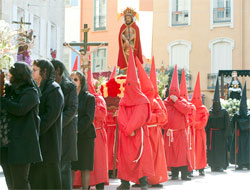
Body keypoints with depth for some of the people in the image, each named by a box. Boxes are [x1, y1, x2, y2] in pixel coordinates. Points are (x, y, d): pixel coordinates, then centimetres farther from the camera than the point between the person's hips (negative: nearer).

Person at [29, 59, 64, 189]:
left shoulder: (54, 90, -10)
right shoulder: (39, 89, 17)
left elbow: (51, 115, -19)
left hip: (48, 140, -9)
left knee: (49, 176, -5)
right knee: (36, 176, 9)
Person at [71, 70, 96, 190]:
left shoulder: (89, 97, 1)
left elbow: (89, 118, -7)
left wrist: (77, 130, -16)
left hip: (85, 136, -3)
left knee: (85, 167, -1)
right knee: (70, 166, 1)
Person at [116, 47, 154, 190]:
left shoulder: (142, 101, 0)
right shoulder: (123, 102, 12)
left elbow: (140, 117, -9)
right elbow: (121, 118, 2)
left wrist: (129, 129, -16)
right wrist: (128, 130, -13)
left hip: (139, 133, -4)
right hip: (125, 135, 4)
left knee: (141, 156, -9)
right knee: (125, 157, 2)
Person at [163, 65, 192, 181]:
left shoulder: (182, 101, 5)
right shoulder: (165, 103, 9)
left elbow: (186, 109, -15)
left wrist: (176, 101, -15)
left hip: (180, 132, -2)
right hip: (169, 132, 2)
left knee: (182, 152, -6)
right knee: (171, 153, 2)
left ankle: (184, 174, -5)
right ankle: (174, 174, 9)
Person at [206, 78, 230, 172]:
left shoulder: (224, 112, 2)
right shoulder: (209, 112, 8)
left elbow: (227, 125, 0)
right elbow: (207, 125, 7)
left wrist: (225, 134, -9)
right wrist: (207, 134, -1)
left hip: (221, 133, -2)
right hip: (211, 134, 2)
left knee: (221, 150, -5)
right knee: (211, 150, 0)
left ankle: (221, 166, 1)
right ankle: (213, 166, 8)